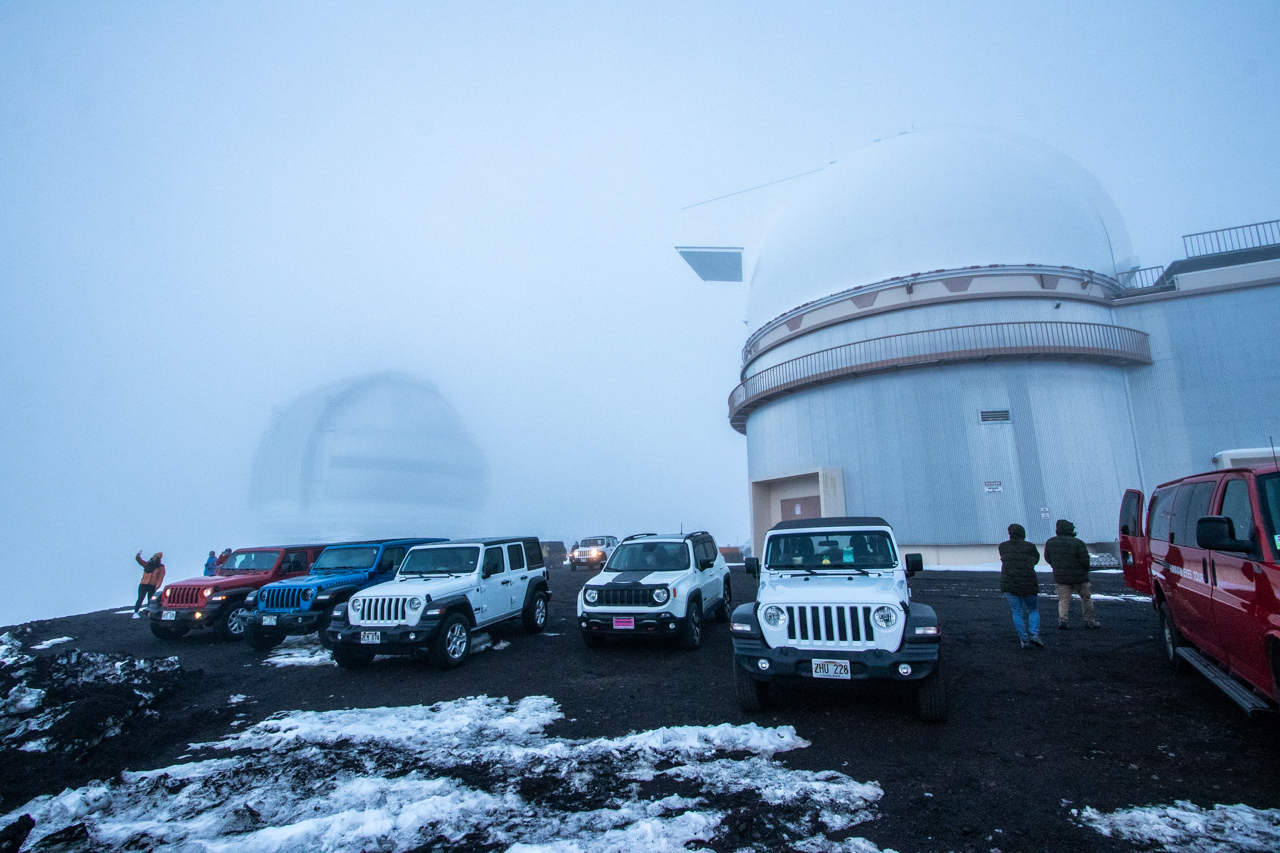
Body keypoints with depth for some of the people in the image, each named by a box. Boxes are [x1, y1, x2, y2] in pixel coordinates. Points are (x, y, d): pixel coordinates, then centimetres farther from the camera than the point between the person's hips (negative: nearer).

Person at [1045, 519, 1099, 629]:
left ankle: (1062, 619, -9)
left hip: (1060, 576, 3)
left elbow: (1047, 558, 7)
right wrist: (1085, 570, 9)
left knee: (1063, 599, 6)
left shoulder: (1050, 542, -1)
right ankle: (1089, 621, 21)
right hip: (1078, 576, -3)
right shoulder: (1078, 543, -15)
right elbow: (1085, 560, -11)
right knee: (1086, 598, 14)